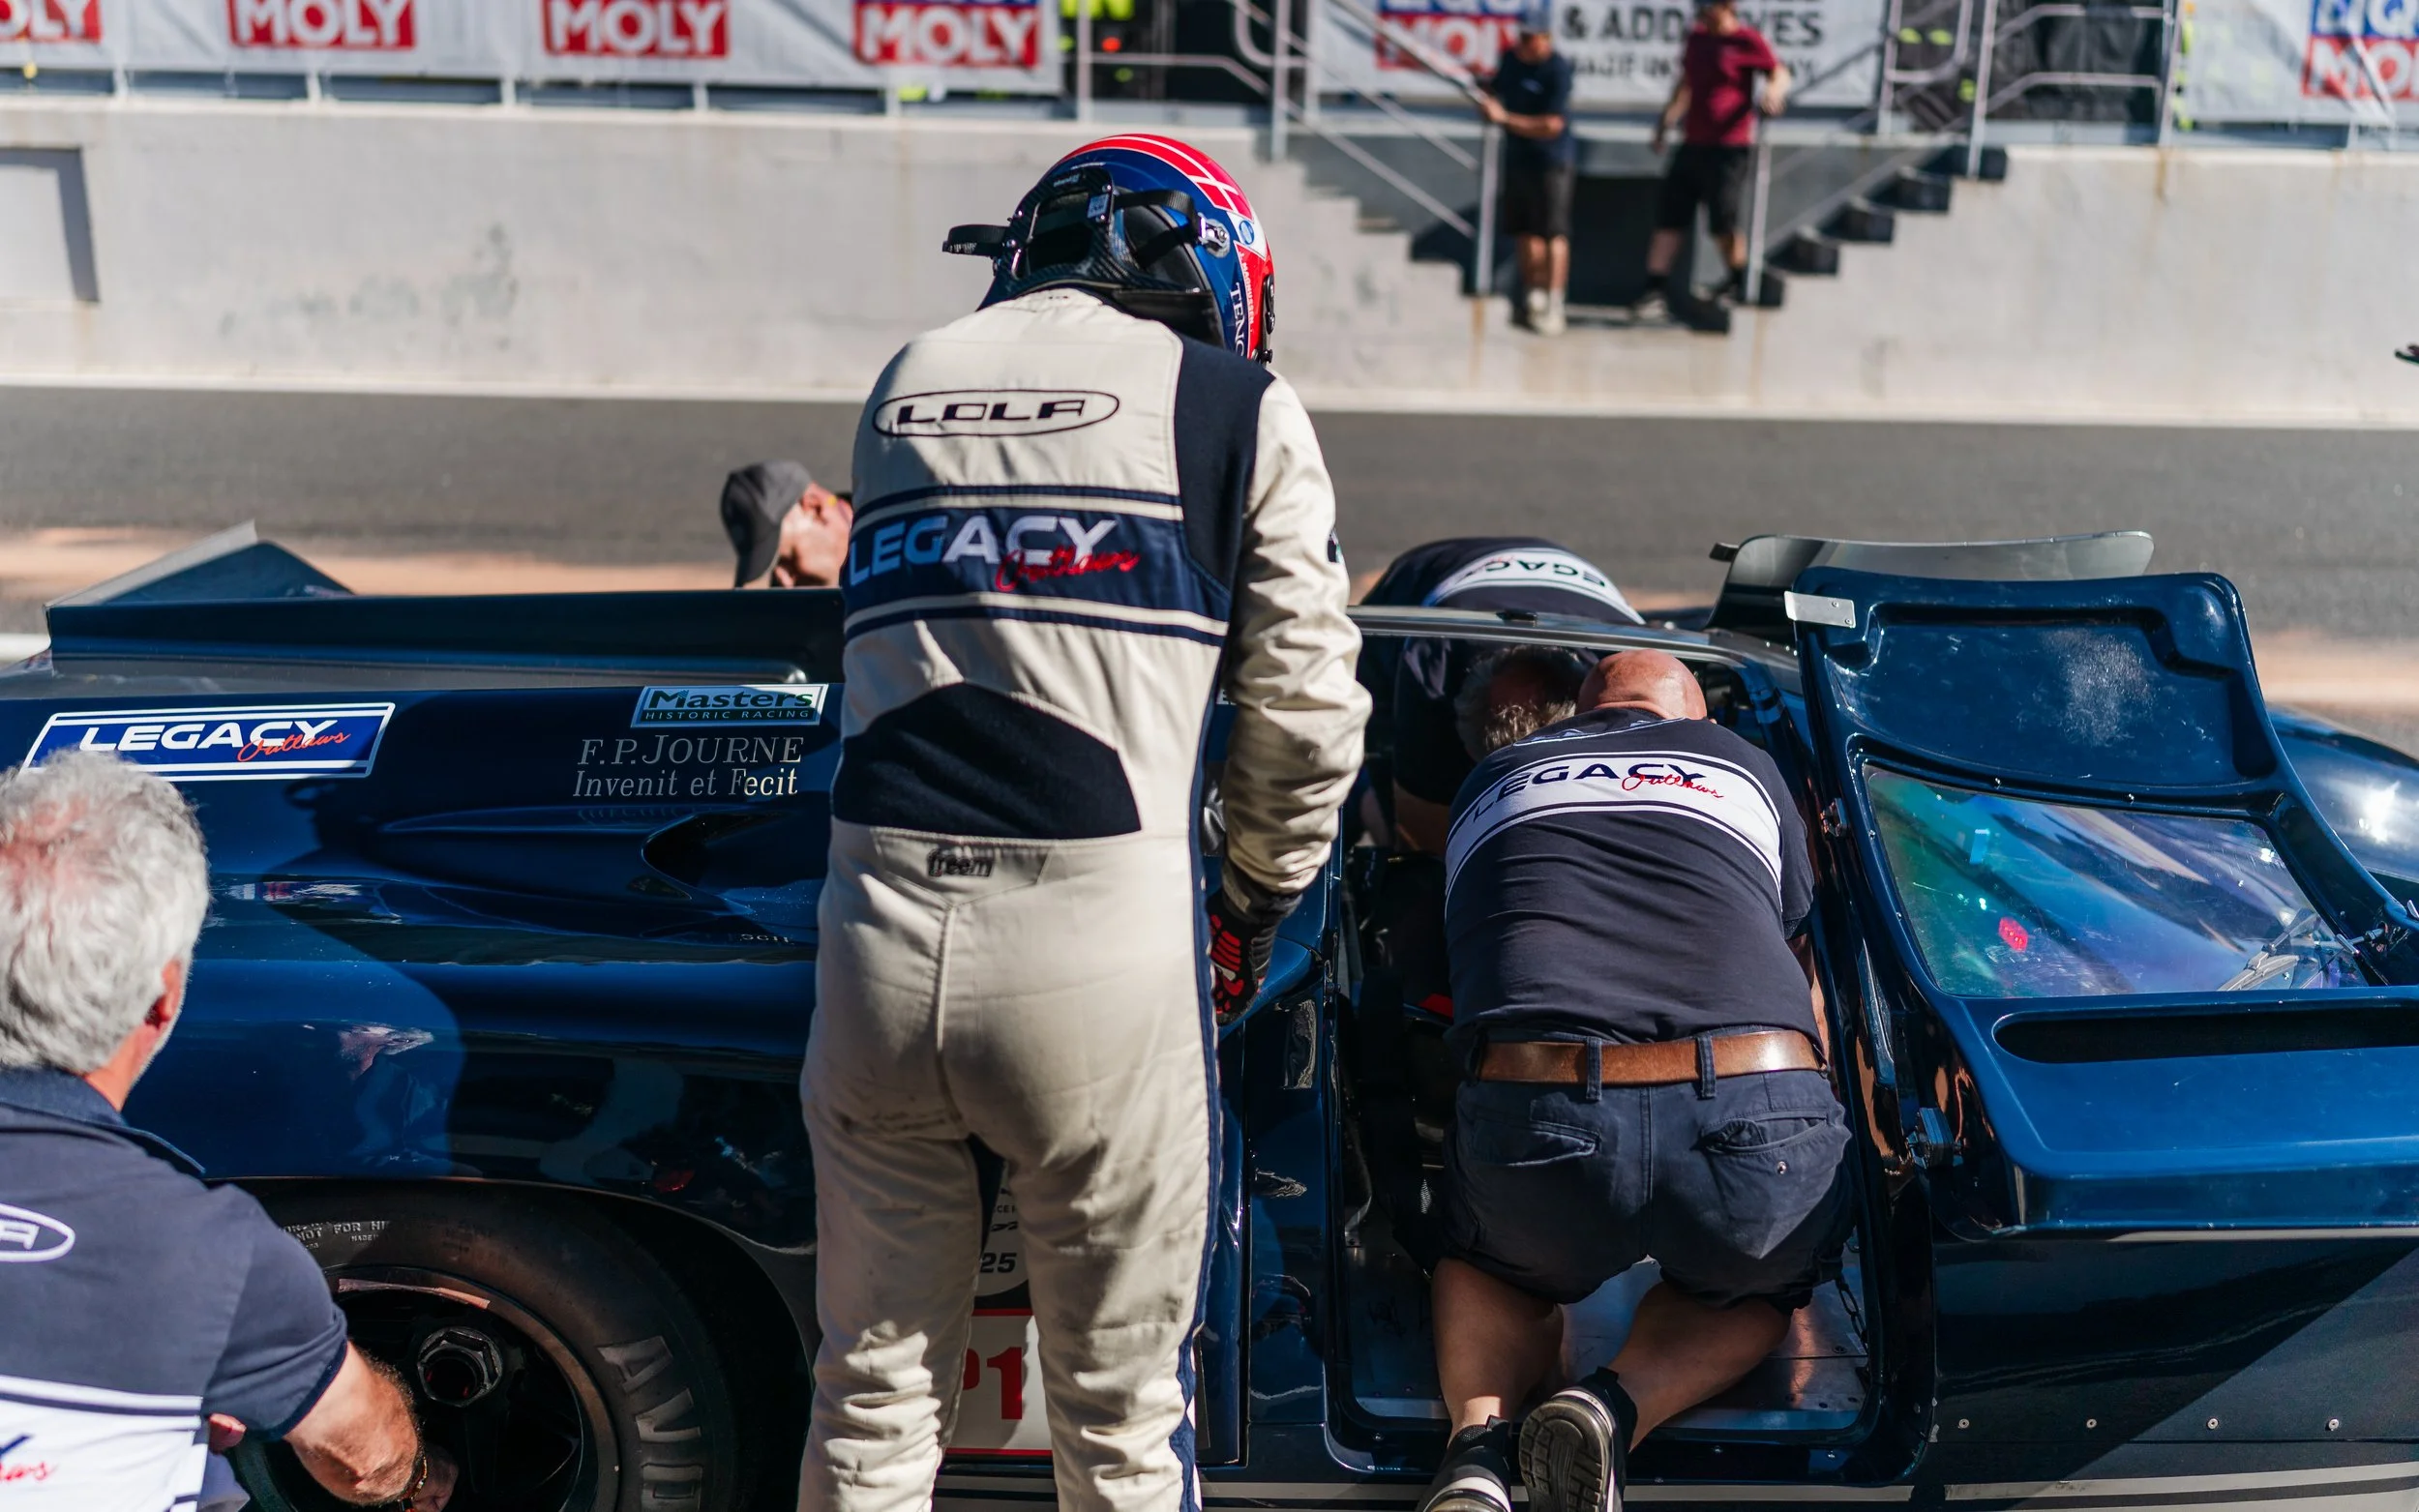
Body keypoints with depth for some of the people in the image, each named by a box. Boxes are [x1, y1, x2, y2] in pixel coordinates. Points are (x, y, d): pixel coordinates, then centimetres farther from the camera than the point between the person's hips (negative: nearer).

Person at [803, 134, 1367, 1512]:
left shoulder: (903, 385, 17)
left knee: (876, 1395, 18)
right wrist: (1259, 901, 21)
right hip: (1101, 929, -3)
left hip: (883, 918, 4)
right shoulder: (1236, 403, 6)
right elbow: (1304, 710, 6)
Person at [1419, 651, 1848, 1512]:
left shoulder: (1486, 785, 29)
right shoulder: (1743, 765, 27)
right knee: (1759, 1287, 35)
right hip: (1761, 1115, 0)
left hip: (1536, 1118, 1)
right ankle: (1618, 1406, 5)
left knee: (1488, 1269, 35)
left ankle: (1477, 1438, 5)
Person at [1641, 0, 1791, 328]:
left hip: (1730, 149, -6)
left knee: (1723, 224, -3)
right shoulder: (1696, 37, 13)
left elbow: (1779, 72, -6)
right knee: (1669, 219, 0)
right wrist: (1666, 123, 23)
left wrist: (1774, 90, -28)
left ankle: (1737, 284, 20)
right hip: (1692, 144, 6)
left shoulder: (1747, 40, -7)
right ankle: (1655, 290, 2)